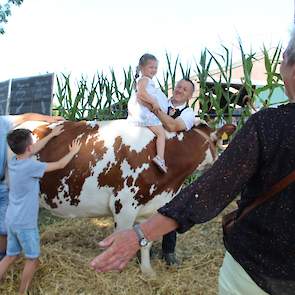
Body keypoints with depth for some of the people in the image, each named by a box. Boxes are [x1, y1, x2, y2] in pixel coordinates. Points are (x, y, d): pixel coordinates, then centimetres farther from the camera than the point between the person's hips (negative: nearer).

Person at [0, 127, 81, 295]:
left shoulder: (14, 161, 0)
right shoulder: (30, 166, -22)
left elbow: (34, 150, 17)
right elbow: (60, 165, -11)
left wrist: (52, 135, 25)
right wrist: (73, 152, 6)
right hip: (25, 222, -7)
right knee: (33, 259, 10)